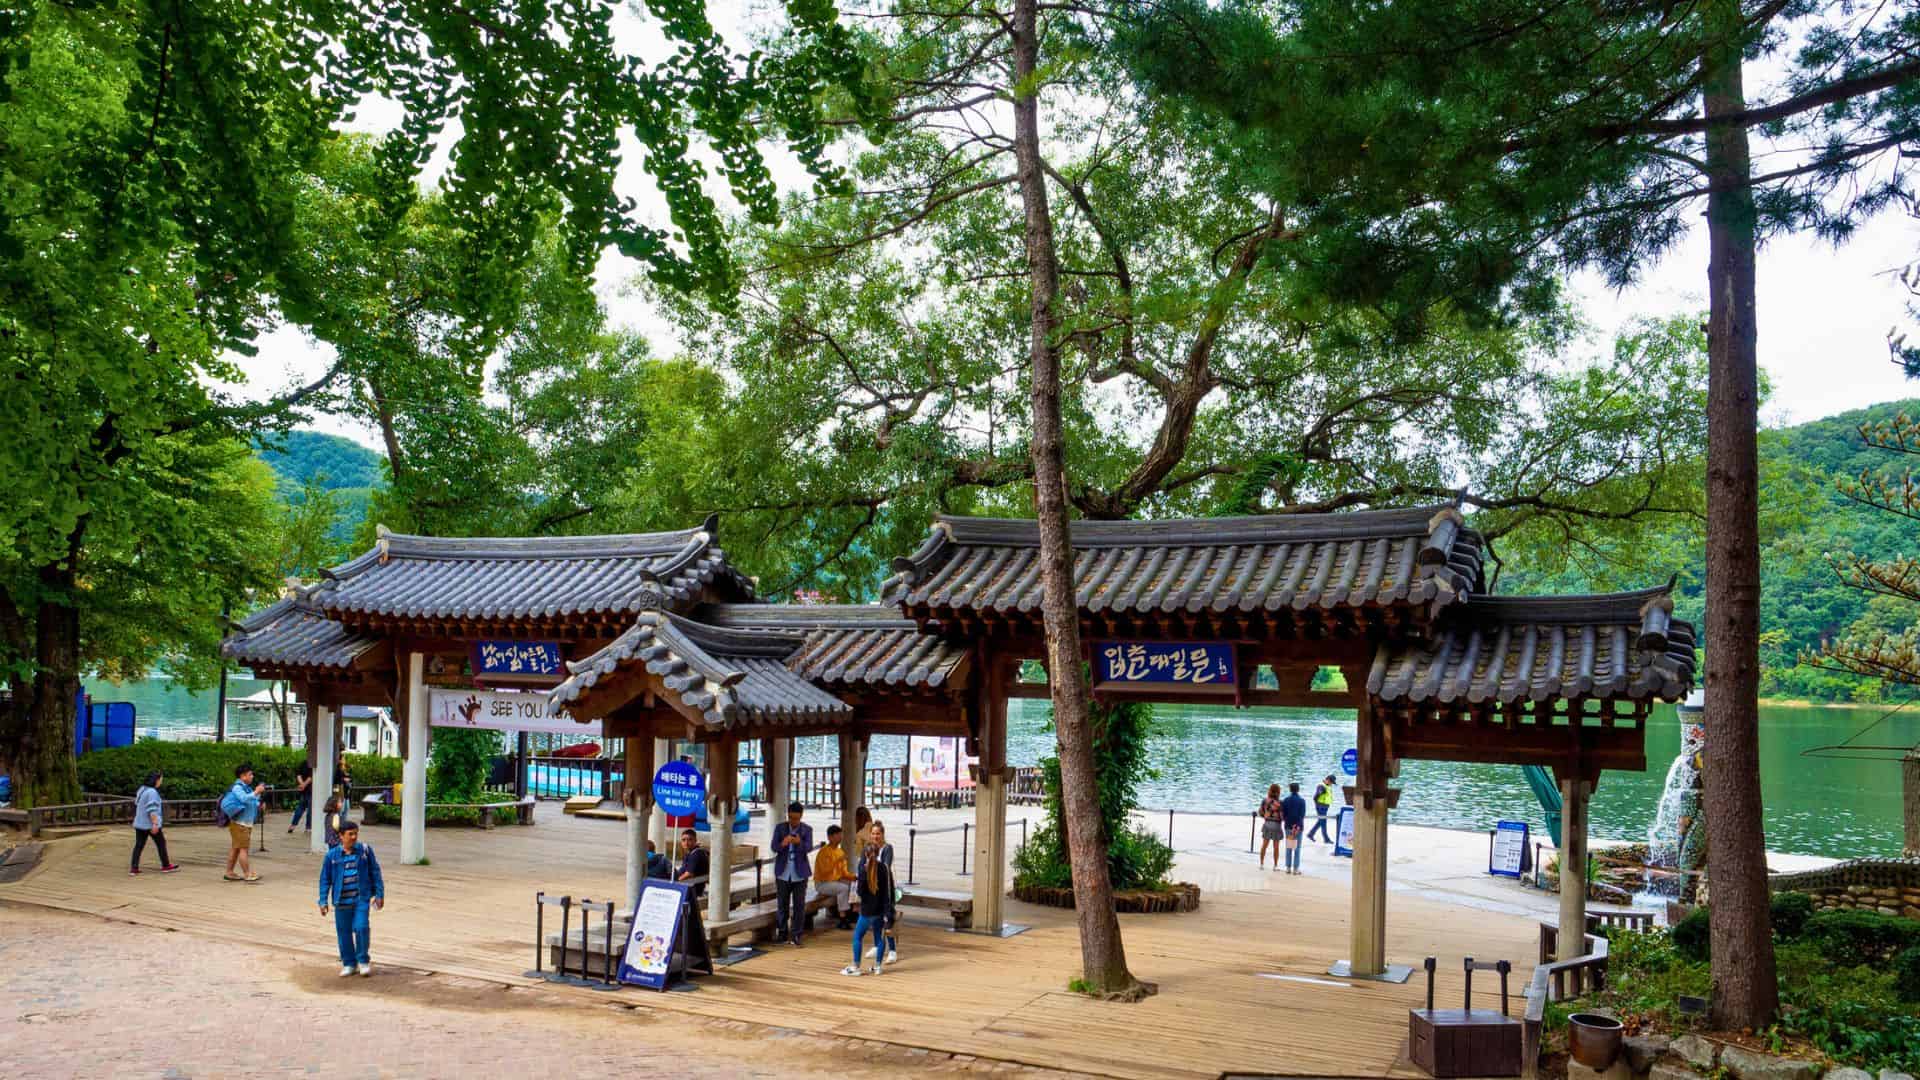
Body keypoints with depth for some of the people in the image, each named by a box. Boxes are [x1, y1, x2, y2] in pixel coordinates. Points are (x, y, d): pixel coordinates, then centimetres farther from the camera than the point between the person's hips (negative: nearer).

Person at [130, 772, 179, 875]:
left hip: (139, 823, 8)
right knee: (161, 843, 6)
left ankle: (134, 868, 1)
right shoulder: (152, 792, -18)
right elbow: (152, 810, -24)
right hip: (150, 824, -8)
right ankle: (165, 866, 14)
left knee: (139, 845, 6)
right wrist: (155, 824, -25)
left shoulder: (141, 790, 12)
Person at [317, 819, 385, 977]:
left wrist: (379, 894, 3)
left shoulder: (365, 850, -2)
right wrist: (323, 901, 2)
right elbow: (325, 879, 5)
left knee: (361, 928, -11)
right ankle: (349, 964, 23)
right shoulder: (332, 855, -1)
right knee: (344, 932, 8)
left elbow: (375, 872, 4)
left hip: (361, 899, -1)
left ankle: (363, 961, 8)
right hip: (341, 901, 1)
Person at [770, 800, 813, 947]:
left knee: (799, 905, -1)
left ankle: (796, 935, 8)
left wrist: (799, 843, -35)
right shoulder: (780, 828, 1)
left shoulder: (807, 829, -1)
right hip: (783, 873, 1)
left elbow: (809, 848, -14)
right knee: (782, 904, 8)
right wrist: (782, 844, -30)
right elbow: (774, 847, -7)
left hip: (799, 873, -1)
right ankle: (782, 933, 23)